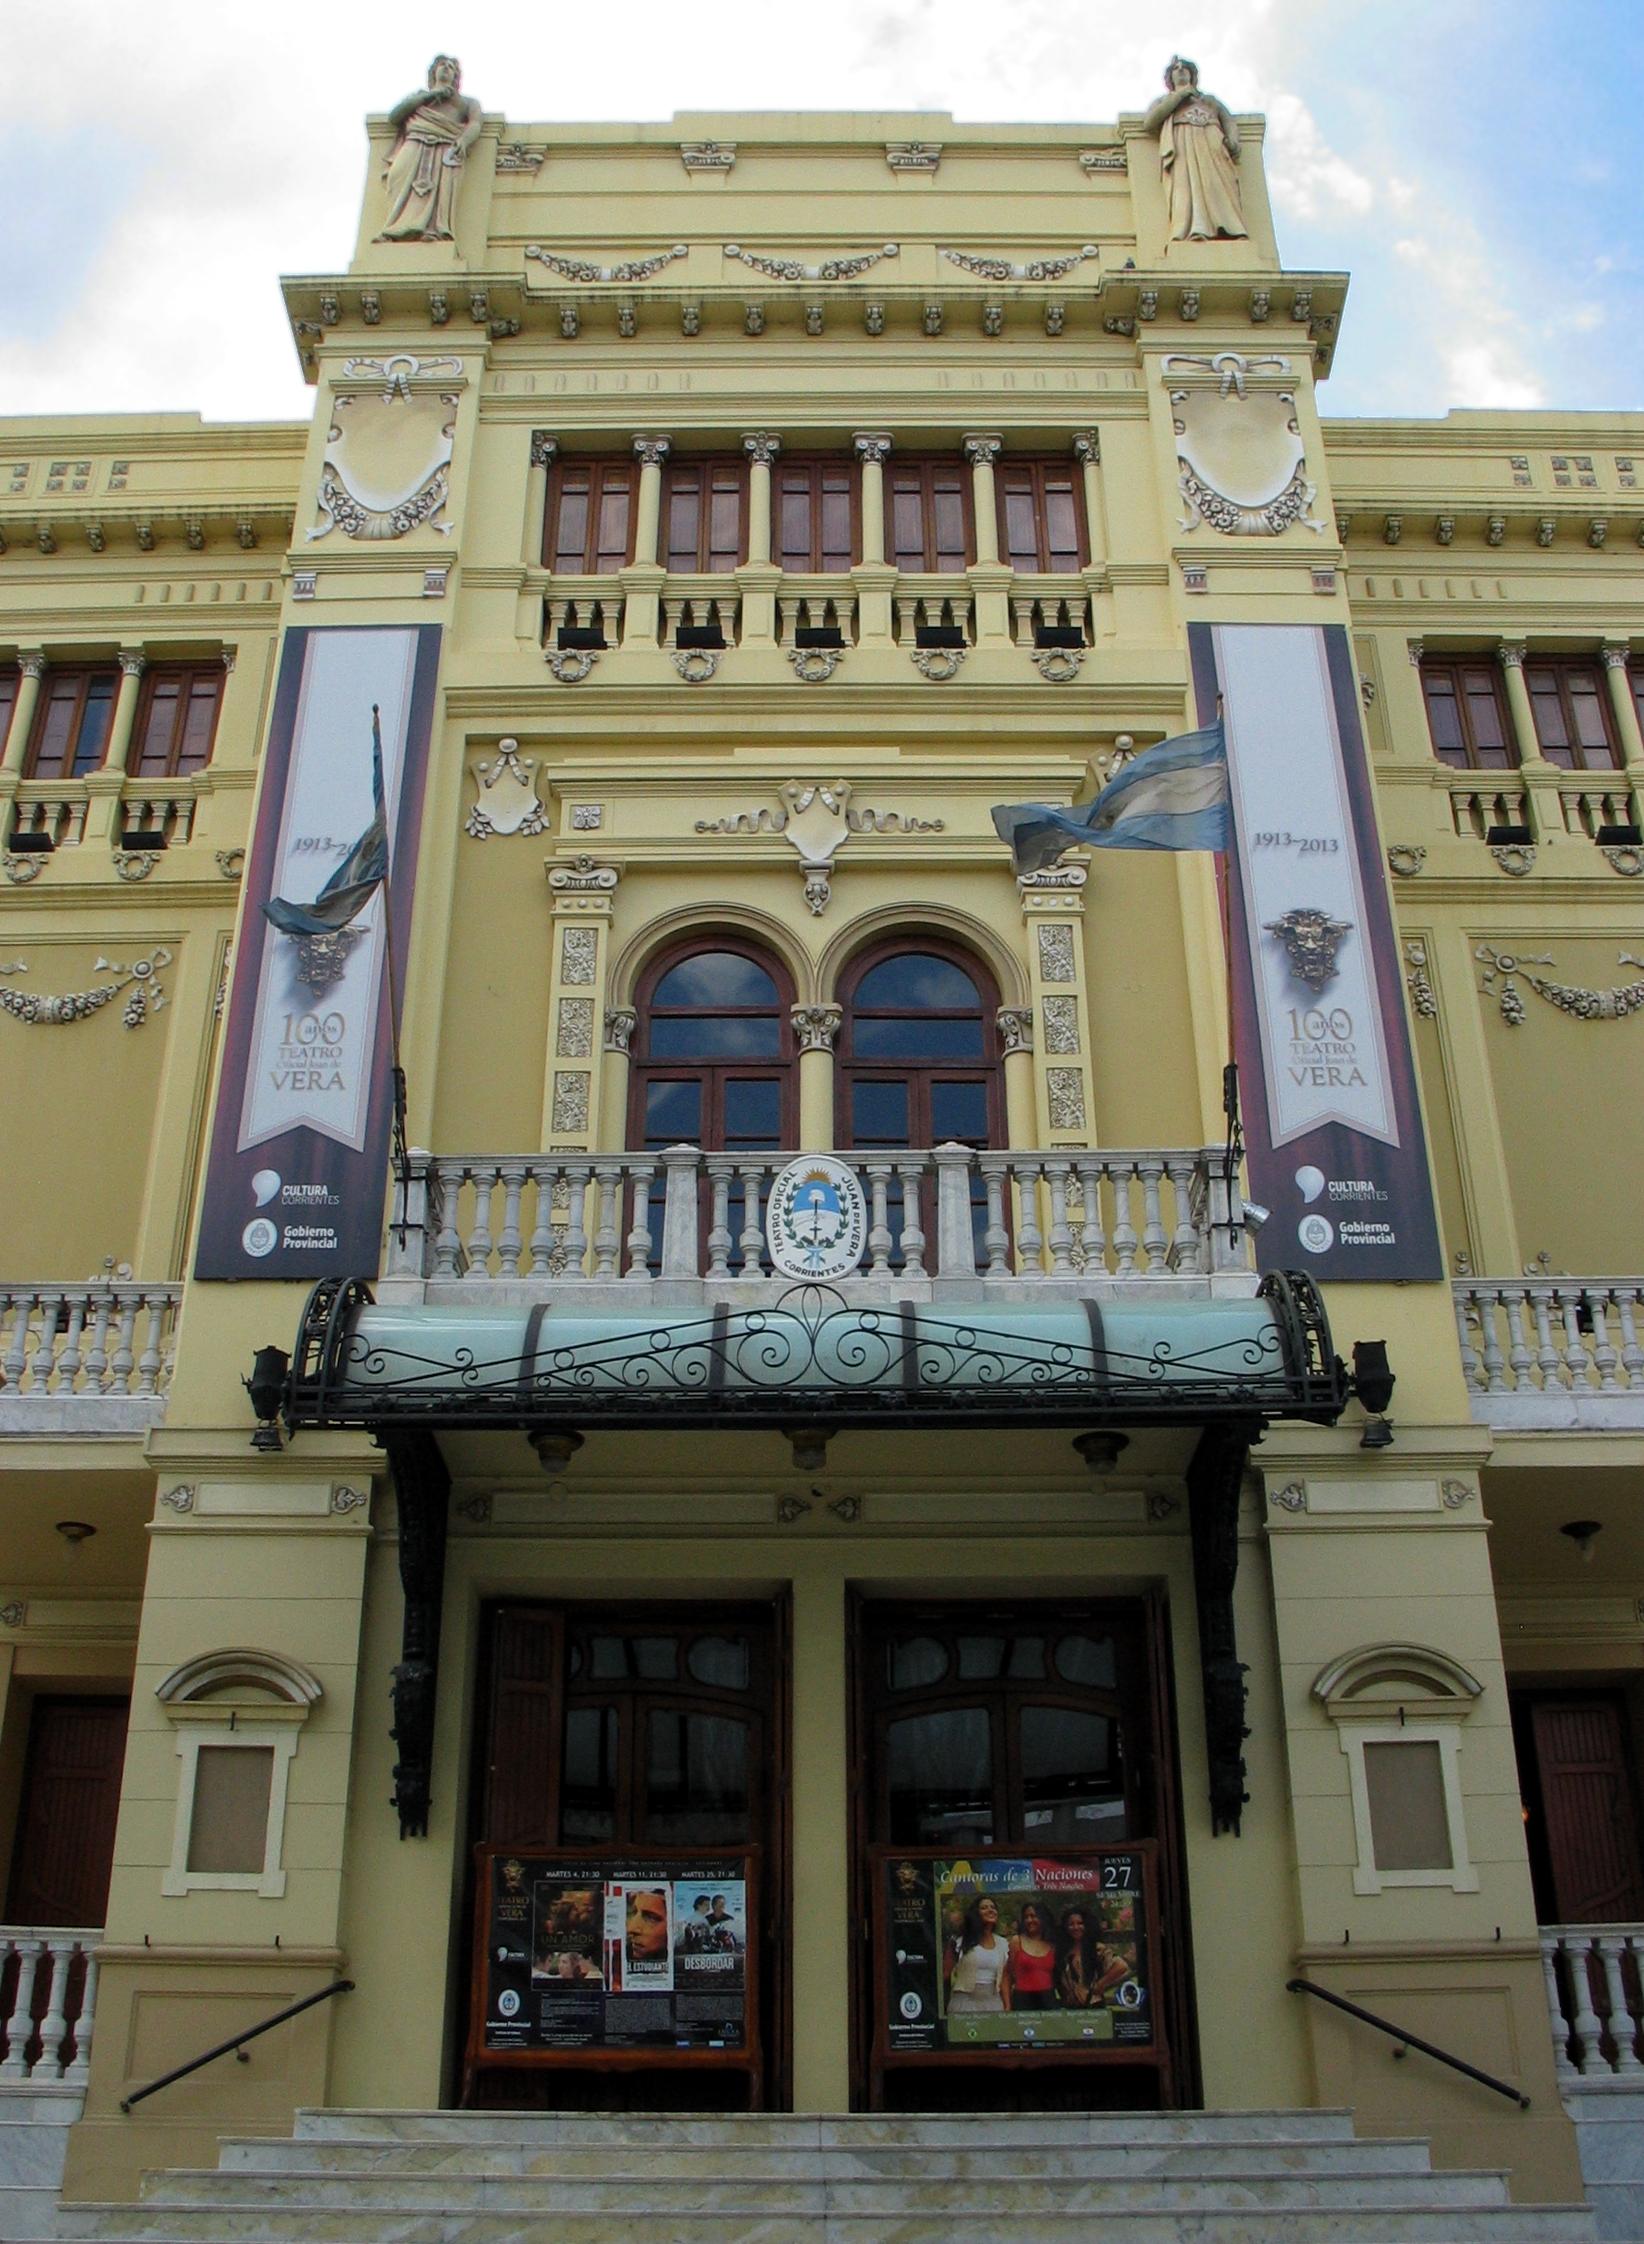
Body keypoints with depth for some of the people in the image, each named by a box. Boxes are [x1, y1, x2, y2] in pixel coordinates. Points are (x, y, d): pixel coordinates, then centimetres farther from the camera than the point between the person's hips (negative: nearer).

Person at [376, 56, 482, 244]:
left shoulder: (467, 101, 35)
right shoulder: (419, 94, 39)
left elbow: (476, 123, 11)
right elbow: (393, 116, 21)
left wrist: (463, 141, -13)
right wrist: (427, 96, 12)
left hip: (446, 146, -1)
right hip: (415, 142, 1)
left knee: (441, 182, -34)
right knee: (402, 177, -32)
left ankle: (434, 230, -56)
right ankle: (396, 231, -49)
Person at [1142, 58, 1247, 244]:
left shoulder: (1210, 99, 40)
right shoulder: (1163, 101, 36)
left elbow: (1229, 121, 24)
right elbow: (1149, 122, 13)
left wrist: (1232, 140, -1)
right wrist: (1178, 96, 12)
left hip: (1213, 144, 2)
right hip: (1182, 144, -2)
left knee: (1221, 186, -26)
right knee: (1187, 186, -31)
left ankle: (1234, 234, -47)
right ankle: (1195, 233, -54)